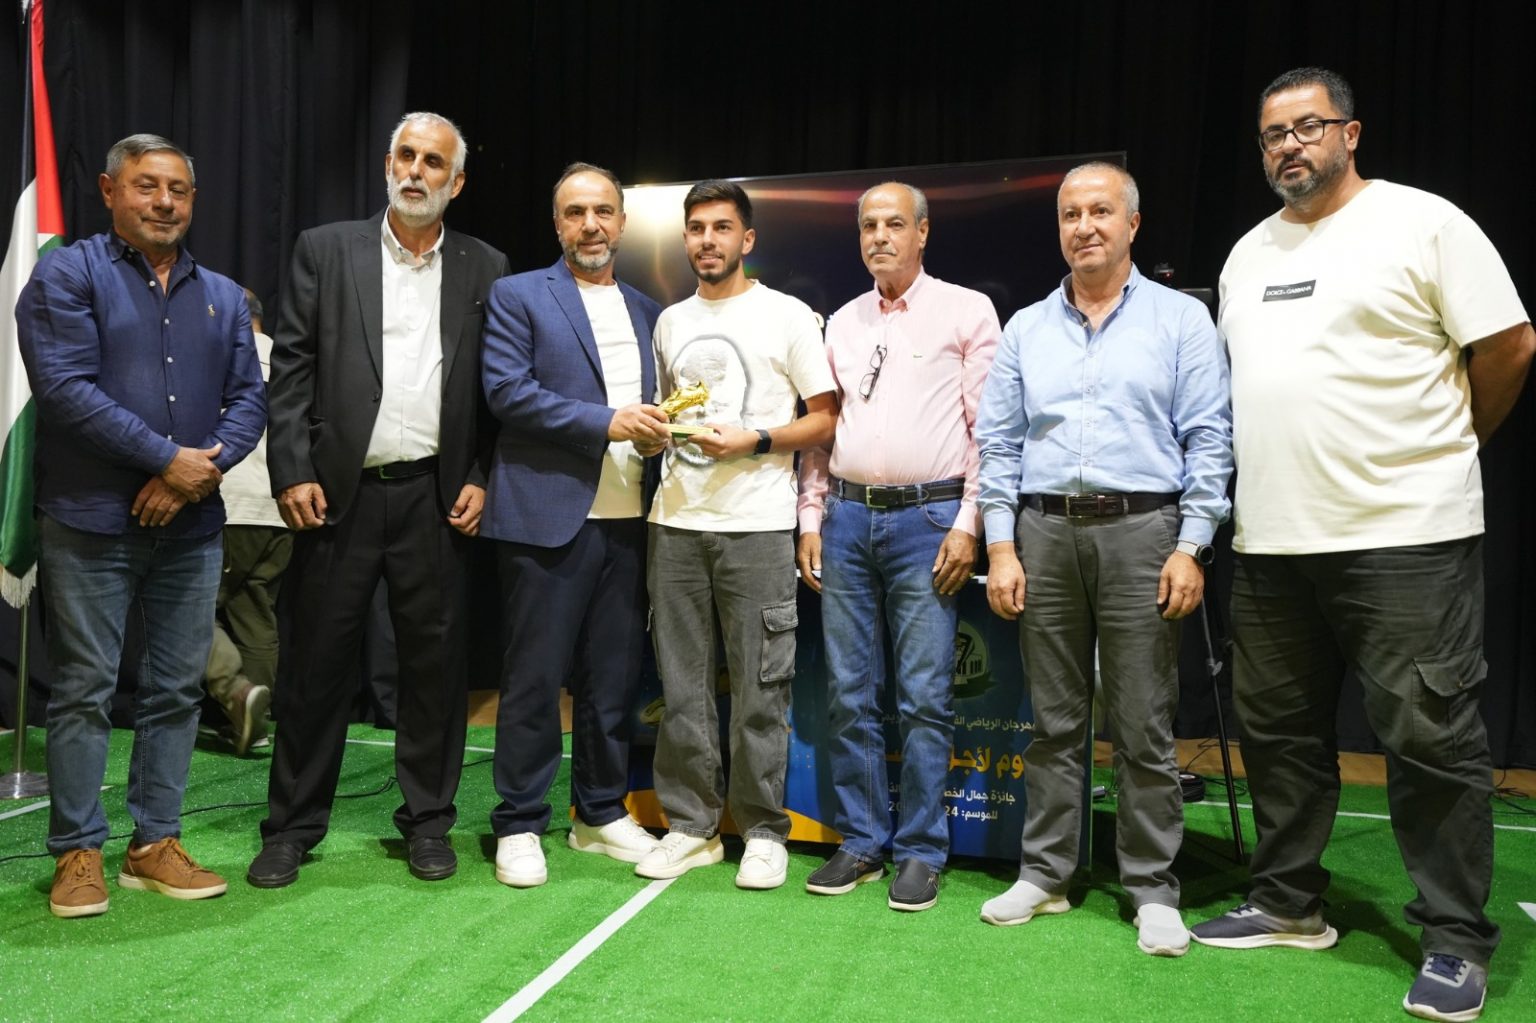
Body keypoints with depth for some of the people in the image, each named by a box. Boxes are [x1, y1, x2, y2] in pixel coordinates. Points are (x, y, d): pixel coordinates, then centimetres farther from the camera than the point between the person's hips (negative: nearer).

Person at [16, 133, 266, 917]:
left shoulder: (222, 295, 14)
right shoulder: (68, 275, -1)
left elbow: (248, 397, 7)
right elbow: (66, 387, -13)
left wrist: (204, 469, -10)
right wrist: (167, 458, -15)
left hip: (192, 526, 5)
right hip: (91, 524, -4)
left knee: (177, 689, 8)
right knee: (84, 690, 2)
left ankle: (155, 844, 19)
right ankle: (77, 852, 14)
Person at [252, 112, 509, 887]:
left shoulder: (485, 269, 8)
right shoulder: (325, 250, 6)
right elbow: (291, 368, 2)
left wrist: (482, 480, -1)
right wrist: (292, 472, -6)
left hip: (436, 496, 1)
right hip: (340, 490, 0)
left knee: (434, 659, 6)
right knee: (317, 661, 6)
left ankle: (427, 822, 20)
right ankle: (292, 827, 20)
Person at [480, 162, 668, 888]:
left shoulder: (646, 311, 17)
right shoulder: (518, 297, 2)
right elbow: (508, 390, -10)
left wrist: (657, 433, -2)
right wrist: (606, 422, -16)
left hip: (626, 520, 5)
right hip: (547, 515, -5)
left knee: (614, 678, 11)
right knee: (534, 678, 1)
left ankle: (601, 813, 25)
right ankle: (519, 825, 15)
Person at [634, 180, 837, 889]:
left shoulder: (787, 316, 1)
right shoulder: (670, 321, 17)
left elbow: (826, 419, 0)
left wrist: (753, 440, -14)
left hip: (756, 524, -5)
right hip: (676, 521, 5)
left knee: (760, 688, 1)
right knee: (680, 683, 8)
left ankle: (764, 832, 14)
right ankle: (691, 825, 20)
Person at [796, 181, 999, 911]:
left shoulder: (967, 311, 2)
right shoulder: (841, 323, 16)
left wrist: (967, 523, -10)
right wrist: (811, 520, 10)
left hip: (927, 517, -4)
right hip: (847, 517, 5)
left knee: (924, 699, -1)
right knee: (848, 694, 7)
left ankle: (920, 852, 12)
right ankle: (860, 843, 19)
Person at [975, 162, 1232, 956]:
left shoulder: (1181, 319, 5)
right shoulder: (1025, 330, 13)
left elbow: (1208, 441, 0)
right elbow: (998, 444, 9)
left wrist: (1191, 546, -8)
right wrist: (1001, 547, 1)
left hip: (1141, 532, -2)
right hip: (1044, 533, 3)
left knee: (1144, 726, 2)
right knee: (1054, 721, 10)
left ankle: (1153, 890, 15)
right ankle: (1043, 875, 20)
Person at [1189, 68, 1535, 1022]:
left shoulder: (1424, 222, -4)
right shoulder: (1248, 253, 15)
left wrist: (1447, 445, 8)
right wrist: (1287, 463, 14)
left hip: (1407, 536, -6)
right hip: (1271, 541, 7)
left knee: (1431, 738, 0)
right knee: (1279, 730, 13)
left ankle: (1458, 941, 14)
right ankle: (1288, 905, 28)